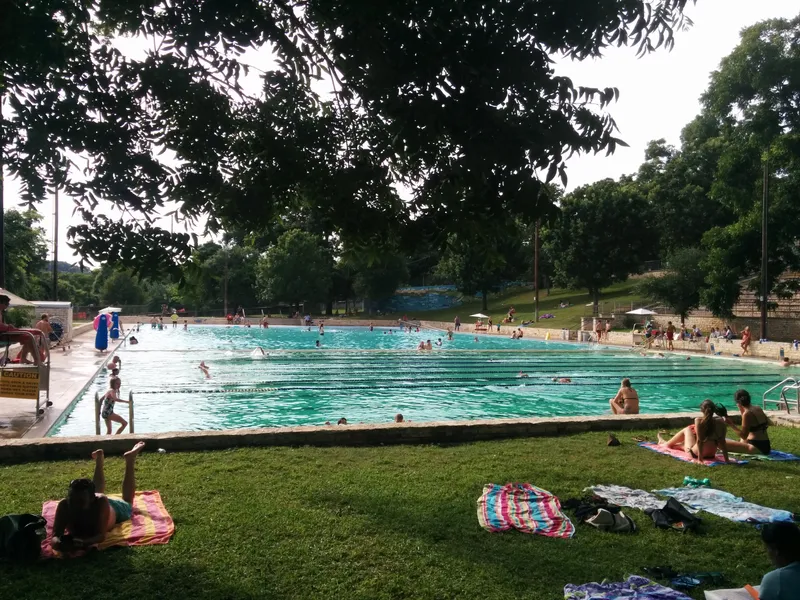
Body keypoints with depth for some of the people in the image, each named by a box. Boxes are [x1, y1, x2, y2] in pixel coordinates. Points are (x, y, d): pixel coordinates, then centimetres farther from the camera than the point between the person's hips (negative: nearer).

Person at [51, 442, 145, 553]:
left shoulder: (101, 503, -49)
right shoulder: (64, 505, -42)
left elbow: (101, 535, -49)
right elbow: (56, 534, -41)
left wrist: (84, 542, -70)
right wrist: (57, 542, -66)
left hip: (113, 509, -2)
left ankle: (130, 458, 42)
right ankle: (100, 459, 56)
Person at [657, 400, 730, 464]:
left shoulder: (699, 421, -23)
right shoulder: (721, 422, -13)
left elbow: (699, 440, -22)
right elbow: (722, 442, -10)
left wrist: (700, 459, -18)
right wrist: (726, 459, -3)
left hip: (695, 453, -4)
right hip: (711, 454, 4)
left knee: (687, 430, 24)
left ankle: (666, 444, 45)